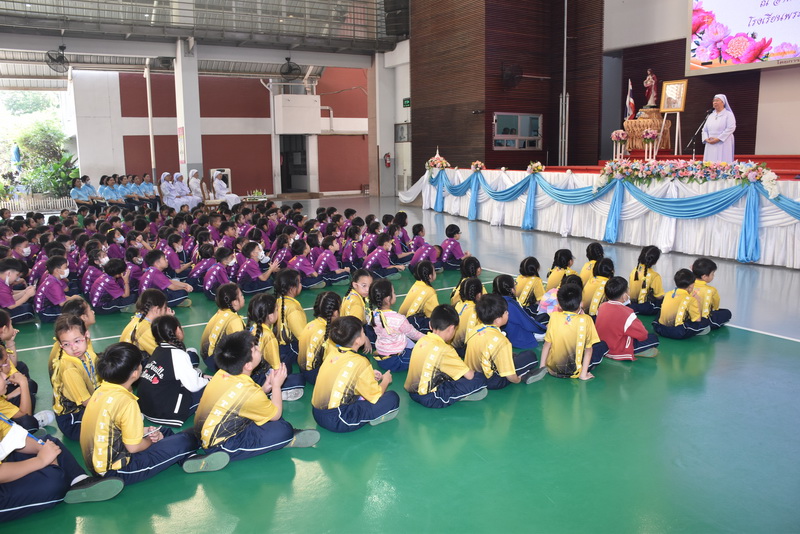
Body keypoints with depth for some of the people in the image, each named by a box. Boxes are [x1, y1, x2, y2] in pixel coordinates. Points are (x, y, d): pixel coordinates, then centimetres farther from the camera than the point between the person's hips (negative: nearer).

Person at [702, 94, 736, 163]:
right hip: (711, 146, 5)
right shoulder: (711, 116, 18)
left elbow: (731, 128, -11)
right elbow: (705, 129, 15)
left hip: (723, 146, -5)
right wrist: (706, 139, -5)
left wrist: (718, 139, -17)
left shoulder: (728, 114, 1)